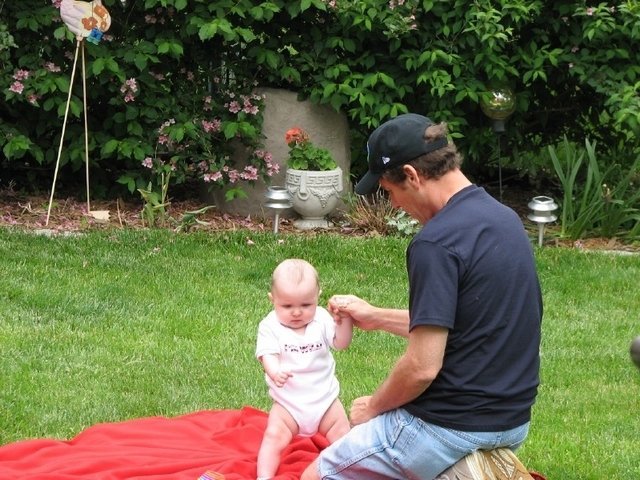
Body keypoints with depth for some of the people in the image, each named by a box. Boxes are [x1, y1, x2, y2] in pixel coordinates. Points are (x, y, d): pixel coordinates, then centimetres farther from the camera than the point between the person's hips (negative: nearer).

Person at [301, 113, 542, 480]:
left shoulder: (436, 243, -22)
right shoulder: (503, 217, 5)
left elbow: (422, 368, -22)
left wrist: (373, 407, -5)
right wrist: (378, 317, 18)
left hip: (454, 427, -9)